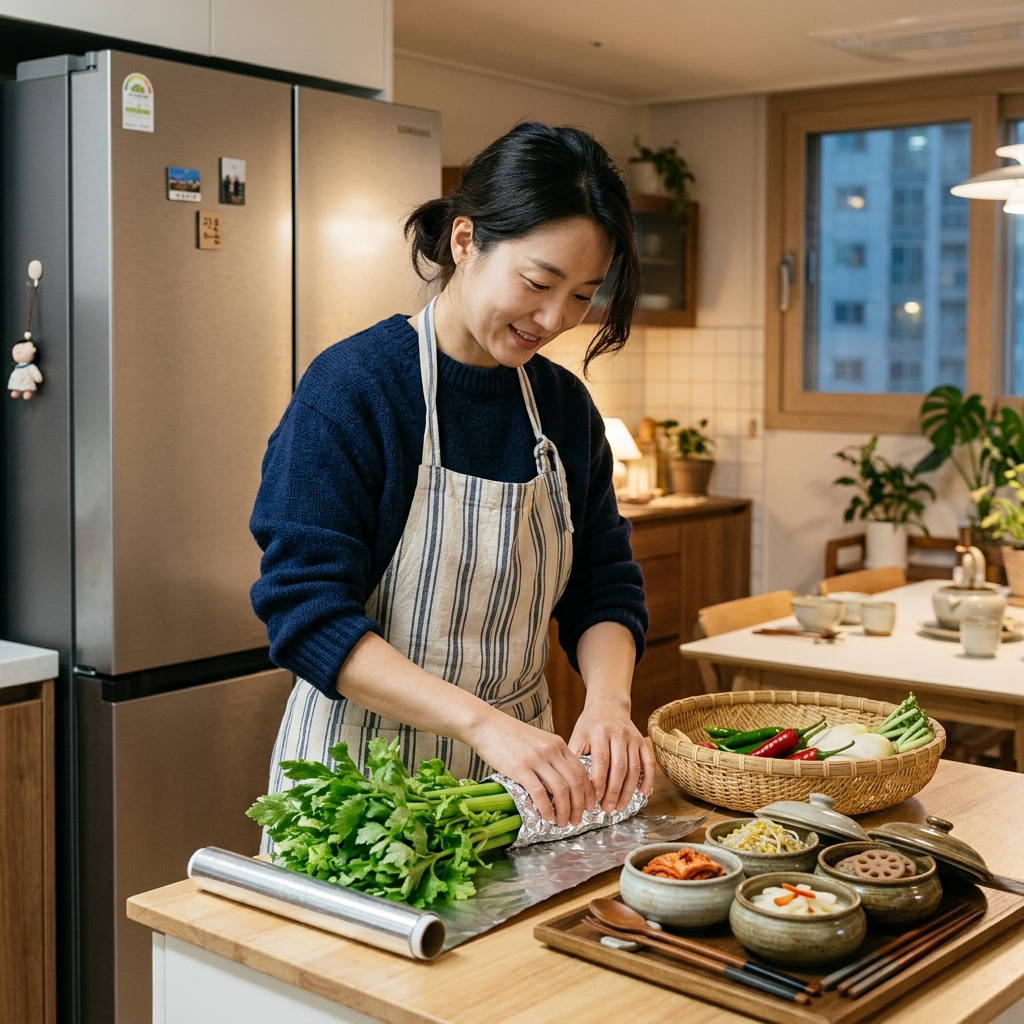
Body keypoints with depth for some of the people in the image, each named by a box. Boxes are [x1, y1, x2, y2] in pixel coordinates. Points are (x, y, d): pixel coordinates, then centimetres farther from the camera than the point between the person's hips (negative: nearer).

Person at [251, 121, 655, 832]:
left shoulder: (564, 404, 1)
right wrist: (483, 721, -32)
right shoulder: (350, 387, -18)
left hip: (517, 771, 5)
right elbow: (308, 612, -23)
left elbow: (603, 585, 5)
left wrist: (608, 700, -16)